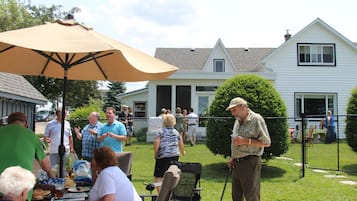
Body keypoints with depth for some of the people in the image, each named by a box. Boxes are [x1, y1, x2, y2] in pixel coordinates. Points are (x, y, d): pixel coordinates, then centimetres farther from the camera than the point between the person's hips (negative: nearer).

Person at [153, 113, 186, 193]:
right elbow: (181, 145, 17)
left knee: (158, 177, 1)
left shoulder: (160, 132, -2)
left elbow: (156, 145, -11)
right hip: (175, 156, 5)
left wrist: (156, 154, 5)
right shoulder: (176, 132, 10)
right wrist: (183, 152, 37)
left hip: (163, 156, -4)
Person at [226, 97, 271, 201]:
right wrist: (232, 158, 14)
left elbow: (266, 142, -14)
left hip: (250, 162, -8)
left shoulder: (256, 119, -10)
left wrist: (246, 141, -19)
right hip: (237, 163, 8)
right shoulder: (238, 121, 16)